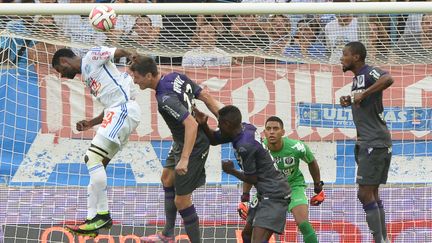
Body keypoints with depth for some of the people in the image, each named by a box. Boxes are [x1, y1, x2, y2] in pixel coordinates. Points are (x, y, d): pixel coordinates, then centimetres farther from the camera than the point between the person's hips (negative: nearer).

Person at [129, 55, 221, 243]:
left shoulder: (165, 98, -32)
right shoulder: (176, 77, -5)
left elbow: (191, 124, -39)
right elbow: (206, 97, 1)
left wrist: (184, 160, -41)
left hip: (193, 147, -11)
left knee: (181, 200, -5)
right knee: (167, 178, 27)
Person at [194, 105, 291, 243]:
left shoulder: (244, 146, -24)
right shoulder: (244, 128, 2)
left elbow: (252, 179, -14)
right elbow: (214, 139, 16)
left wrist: (231, 171, 2)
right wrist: (203, 125, -3)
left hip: (274, 195, -10)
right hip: (265, 195, 10)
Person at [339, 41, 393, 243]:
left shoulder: (369, 73, -14)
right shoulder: (356, 79, 17)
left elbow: (388, 79, -36)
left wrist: (363, 95, -33)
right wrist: (349, 101, 13)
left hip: (375, 142, -11)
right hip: (366, 143, 11)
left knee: (365, 194, -12)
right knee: (372, 194, 13)